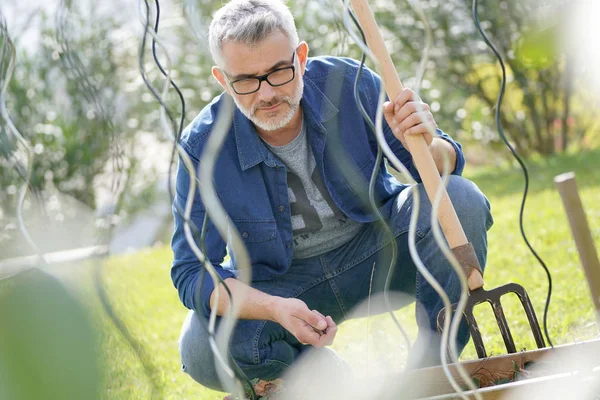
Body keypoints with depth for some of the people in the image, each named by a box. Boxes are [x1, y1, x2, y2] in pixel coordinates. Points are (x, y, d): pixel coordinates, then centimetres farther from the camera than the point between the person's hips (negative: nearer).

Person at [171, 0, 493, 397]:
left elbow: (450, 165, -12)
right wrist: (276, 309, -39)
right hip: (281, 282, -1)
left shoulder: (348, 83, -19)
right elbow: (192, 273, -20)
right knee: (202, 352, -29)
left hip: (376, 252, 1)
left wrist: (426, 145, -39)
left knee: (461, 200, -26)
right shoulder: (203, 146, -21)